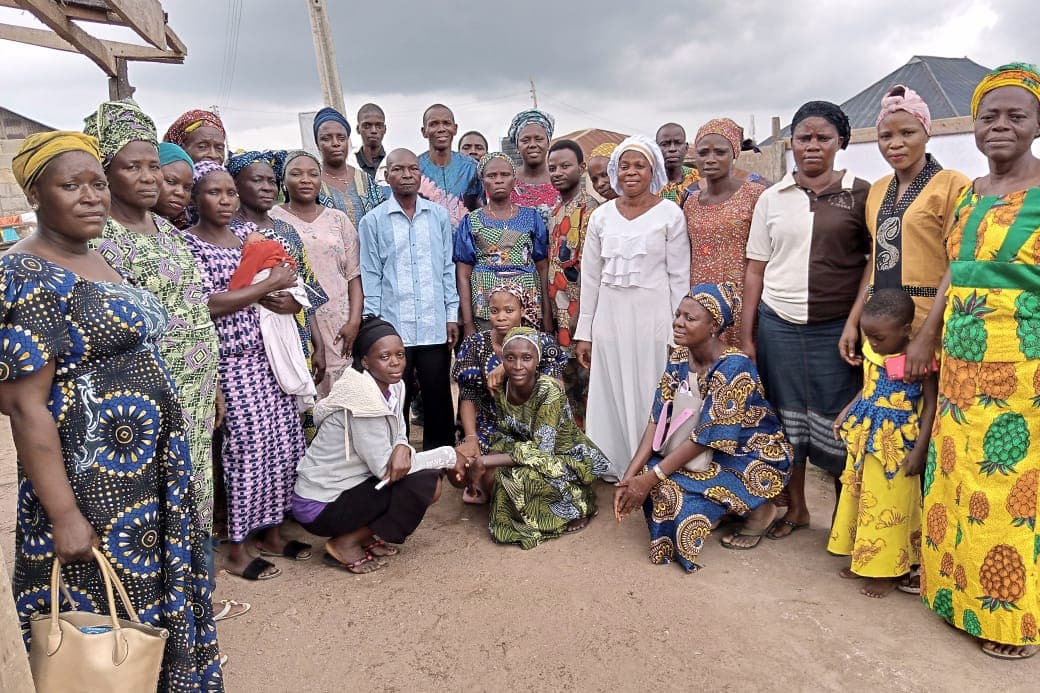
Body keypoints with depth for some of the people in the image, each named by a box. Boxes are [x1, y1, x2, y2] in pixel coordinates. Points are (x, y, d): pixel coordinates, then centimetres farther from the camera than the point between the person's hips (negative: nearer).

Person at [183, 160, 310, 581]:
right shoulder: (187, 243, -7)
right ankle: (236, 550, 13)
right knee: (247, 450, -3)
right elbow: (208, 304, -17)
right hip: (228, 362, -6)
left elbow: (291, 295, 13)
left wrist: (287, 301, -11)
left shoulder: (249, 234, 12)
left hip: (268, 356, 6)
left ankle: (271, 531, 25)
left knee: (284, 442, 8)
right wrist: (269, 286, -12)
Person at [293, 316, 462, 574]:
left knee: (431, 484, 0)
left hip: (348, 485, 8)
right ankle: (345, 544, -6)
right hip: (320, 506, -8)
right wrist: (449, 455, -17)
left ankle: (365, 536, 9)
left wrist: (402, 448, -23)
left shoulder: (392, 386, 0)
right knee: (423, 483, -19)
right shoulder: (364, 398, -25)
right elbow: (385, 468, -24)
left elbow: (397, 436, 2)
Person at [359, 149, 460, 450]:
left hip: (435, 327, 2)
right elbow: (370, 276, 2)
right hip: (392, 327, -2)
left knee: (439, 402, 10)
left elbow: (448, 268, 9)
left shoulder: (439, 216, 7)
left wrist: (452, 315, 5)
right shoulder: (373, 220, 1)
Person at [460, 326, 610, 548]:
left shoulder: (550, 390, -28)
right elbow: (504, 436, -1)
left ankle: (574, 508, -3)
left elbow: (540, 450, -31)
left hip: (571, 459, -6)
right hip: (533, 456, 6)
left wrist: (484, 461, -32)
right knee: (489, 475, -17)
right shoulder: (501, 388, -9)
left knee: (519, 478, -31)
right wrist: (477, 464, -19)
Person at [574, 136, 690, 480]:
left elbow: (679, 277, -1)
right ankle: (615, 467, 23)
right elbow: (589, 277, 8)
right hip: (609, 316, 3)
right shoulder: (601, 216, 7)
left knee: (650, 394, 3)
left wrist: (678, 333, -5)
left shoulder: (670, 214, -1)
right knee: (611, 394, 8)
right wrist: (584, 332, 6)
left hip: (653, 316, -3)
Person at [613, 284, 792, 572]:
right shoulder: (679, 358, -6)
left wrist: (649, 479, -28)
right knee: (644, 474, -16)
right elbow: (657, 420, -8)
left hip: (753, 457, -7)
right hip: (708, 452, 7)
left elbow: (706, 437, -28)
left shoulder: (734, 367, -28)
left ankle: (757, 510, 0)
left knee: (673, 491, -26)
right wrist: (630, 476, -19)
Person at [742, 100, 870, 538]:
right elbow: (755, 270, 8)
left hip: (836, 328, -2)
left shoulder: (860, 194, 2)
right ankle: (795, 507, 28)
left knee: (837, 420, 5)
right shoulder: (771, 198, 8)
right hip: (778, 324, 2)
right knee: (786, 418, 10)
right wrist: (746, 335, 5)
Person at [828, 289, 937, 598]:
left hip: (896, 446, -7)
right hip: (864, 440, 7)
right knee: (857, 498, 16)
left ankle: (888, 570, 21)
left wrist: (919, 449, -15)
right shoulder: (872, 353, 0)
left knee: (889, 507, 4)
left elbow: (931, 405, -14)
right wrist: (846, 413, 6)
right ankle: (864, 559, 33)